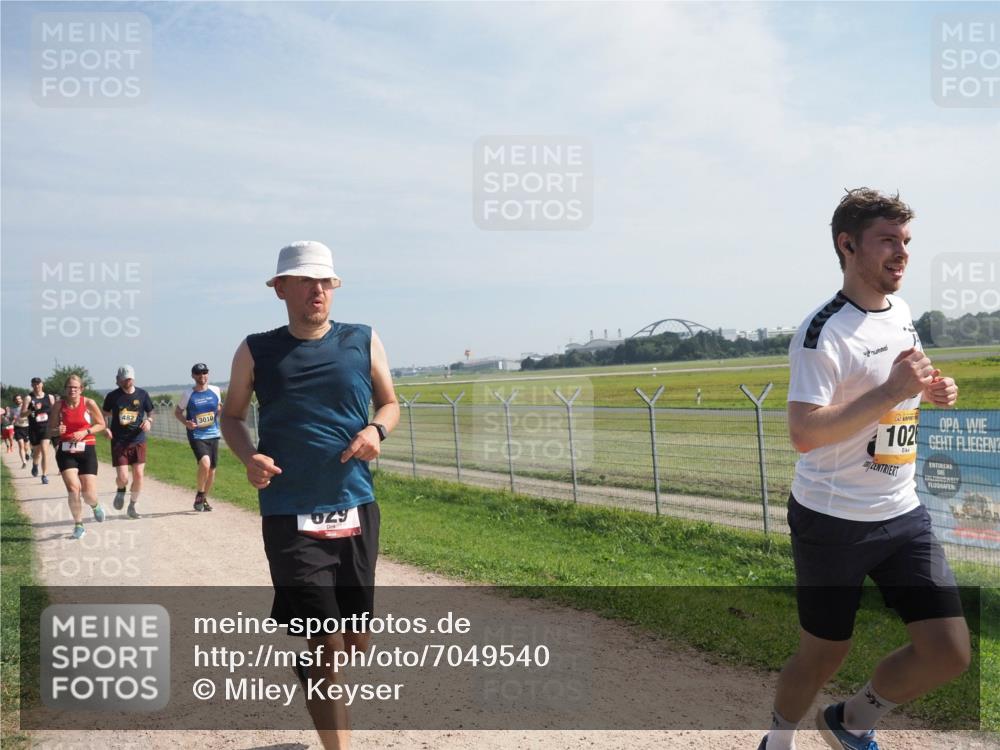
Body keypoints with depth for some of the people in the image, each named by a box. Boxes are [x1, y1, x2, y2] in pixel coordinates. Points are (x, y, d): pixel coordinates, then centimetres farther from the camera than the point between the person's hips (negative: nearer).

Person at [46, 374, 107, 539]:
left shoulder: (89, 403, -5)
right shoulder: (59, 405, -1)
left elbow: (101, 425, 4)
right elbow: (50, 430, 7)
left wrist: (85, 432, -12)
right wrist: (57, 431, -16)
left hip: (86, 450, -1)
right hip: (65, 451, 1)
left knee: (89, 494, -4)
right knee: (73, 489, -13)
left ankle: (95, 506, 34)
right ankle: (78, 525, 6)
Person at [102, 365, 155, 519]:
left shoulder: (142, 394, 2)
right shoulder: (113, 396, -1)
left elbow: (150, 413, 13)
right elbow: (105, 415, 11)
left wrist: (148, 421, -9)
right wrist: (106, 428, -7)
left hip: (138, 441, 1)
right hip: (119, 442, -1)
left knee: (138, 475, -3)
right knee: (122, 477, -10)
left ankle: (133, 505, 18)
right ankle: (121, 492, 27)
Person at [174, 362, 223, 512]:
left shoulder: (215, 391, 4)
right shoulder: (188, 394, -4)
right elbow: (177, 411, 5)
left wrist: (222, 411, -5)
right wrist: (186, 422, -13)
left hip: (213, 435, 4)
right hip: (196, 436, -4)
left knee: (212, 469, 9)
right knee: (205, 464, -24)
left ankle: (204, 499, 29)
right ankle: (199, 494, -1)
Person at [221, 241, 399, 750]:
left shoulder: (364, 342, 3)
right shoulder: (256, 353, 0)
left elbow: (390, 404, 14)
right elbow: (231, 416, 12)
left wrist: (376, 430, -9)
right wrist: (249, 457, -9)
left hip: (357, 511, 3)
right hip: (291, 520, -2)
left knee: (355, 643, 14)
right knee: (324, 646, -8)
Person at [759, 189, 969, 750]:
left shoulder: (900, 312, 8)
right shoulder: (824, 331, -18)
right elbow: (804, 433, -26)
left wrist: (930, 391, 4)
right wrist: (892, 391, -29)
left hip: (903, 515, 7)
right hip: (834, 523, -7)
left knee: (951, 652, 2)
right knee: (825, 655, 7)